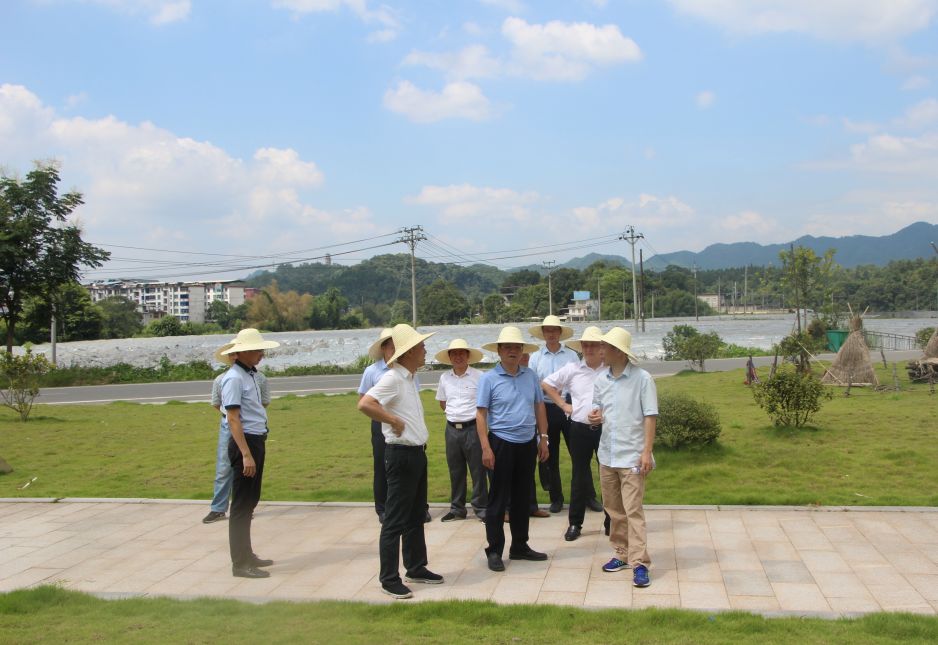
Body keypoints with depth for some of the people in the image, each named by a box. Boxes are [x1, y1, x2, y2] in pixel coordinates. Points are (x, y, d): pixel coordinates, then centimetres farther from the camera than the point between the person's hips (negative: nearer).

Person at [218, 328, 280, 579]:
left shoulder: (250, 375, 12)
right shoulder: (234, 378, -15)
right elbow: (233, 419, -20)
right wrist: (245, 454, -24)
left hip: (256, 442, 9)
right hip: (245, 443, -9)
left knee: (250, 502, 17)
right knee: (241, 505, -2)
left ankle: (247, 555, 29)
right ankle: (240, 563, 5)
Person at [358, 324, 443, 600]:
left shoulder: (409, 379, 13)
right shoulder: (393, 378, -17)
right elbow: (365, 404, -30)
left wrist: (421, 438, 11)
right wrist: (395, 421, -21)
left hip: (417, 453, 10)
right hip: (401, 454, -10)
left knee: (416, 516, 18)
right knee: (395, 520, -2)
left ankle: (416, 568, 29)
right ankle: (389, 578, 6)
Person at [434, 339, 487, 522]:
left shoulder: (479, 376, -9)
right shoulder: (445, 378, 5)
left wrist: (469, 413, 0)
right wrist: (455, 413, 10)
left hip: (472, 428, -4)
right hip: (452, 429, 4)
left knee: (478, 470, 1)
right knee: (455, 471, 12)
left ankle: (481, 508, 11)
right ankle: (457, 508, 23)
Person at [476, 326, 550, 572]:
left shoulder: (530, 376, 6)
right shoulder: (489, 379, -7)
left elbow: (539, 407, 13)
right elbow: (481, 414, -9)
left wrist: (543, 438, 8)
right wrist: (486, 448, -15)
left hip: (527, 444, 5)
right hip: (501, 444, -5)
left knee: (523, 497, 14)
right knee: (498, 500, 1)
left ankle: (520, 546, 26)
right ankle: (494, 551, 11)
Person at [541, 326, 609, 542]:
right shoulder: (572, 369, 2)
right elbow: (546, 384, 13)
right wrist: (563, 405, 6)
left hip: (605, 429, -1)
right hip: (580, 429, 1)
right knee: (580, 477, 10)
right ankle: (575, 523, 19)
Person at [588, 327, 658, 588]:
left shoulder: (642, 378, -10)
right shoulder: (601, 380, 6)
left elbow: (650, 417, -10)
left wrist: (647, 452, -16)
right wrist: (594, 416, -6)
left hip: (631, 456, -6)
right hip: (607, 454, 6)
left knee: (633, 511, -7)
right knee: (613, 508, 13)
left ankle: (640, 563, -3)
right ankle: (622, 554, 25)